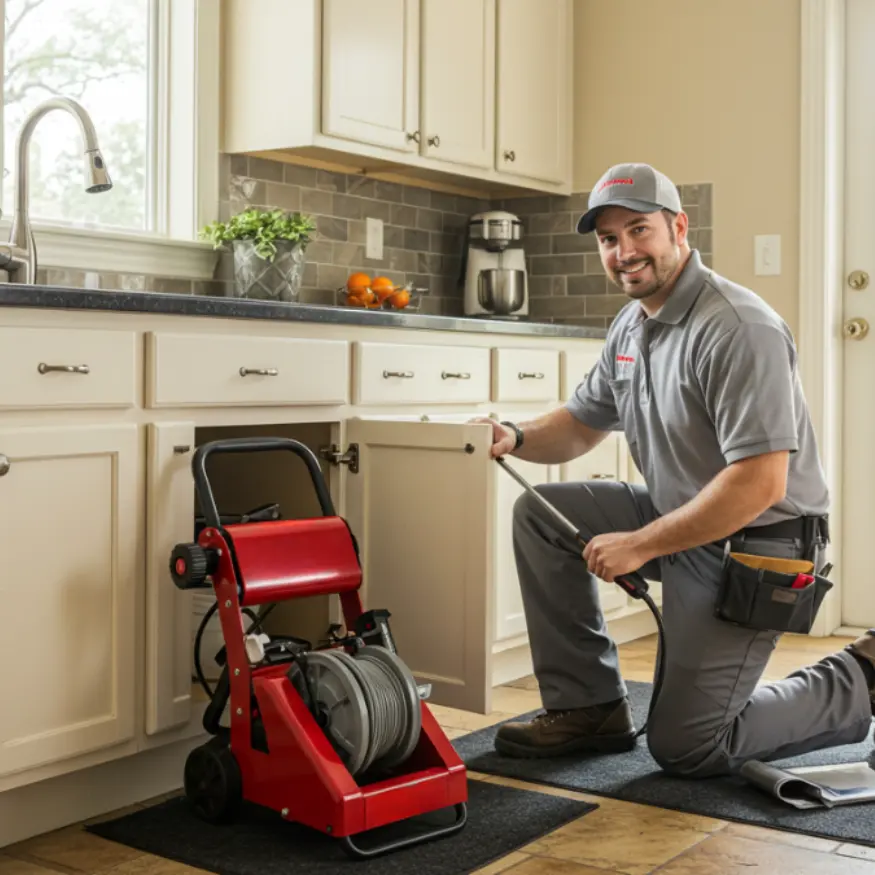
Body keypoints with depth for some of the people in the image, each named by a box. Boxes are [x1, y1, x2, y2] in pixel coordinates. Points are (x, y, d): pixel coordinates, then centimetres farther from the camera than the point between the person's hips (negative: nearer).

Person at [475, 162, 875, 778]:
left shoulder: (739, 329, -24)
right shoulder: (631, 325, 6)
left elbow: (759, 483, -29)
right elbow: (582, 424, 16)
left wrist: (640, 544, -24)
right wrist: (517, 438, -6)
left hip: (754, 545, -9)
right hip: (677, 519, 9)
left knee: (685, 748, -6)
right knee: (539, 514, 1)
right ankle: (590, 706, 8)